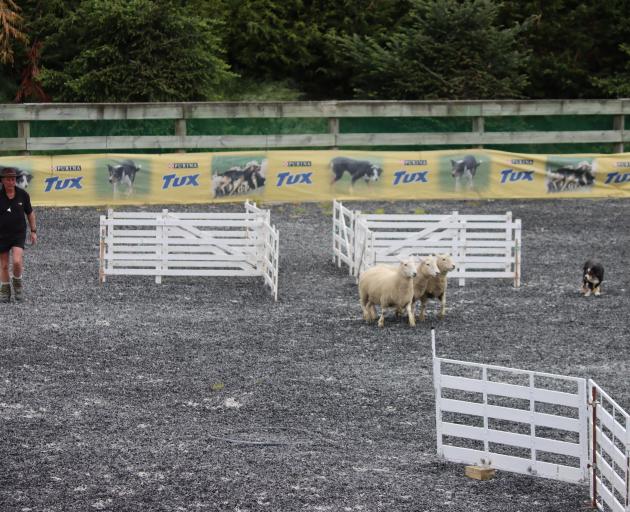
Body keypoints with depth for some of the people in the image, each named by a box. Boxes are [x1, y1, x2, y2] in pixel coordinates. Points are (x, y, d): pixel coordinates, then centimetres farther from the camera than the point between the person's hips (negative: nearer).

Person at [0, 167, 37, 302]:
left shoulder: (22, 195, -6)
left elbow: (30, 213, 8)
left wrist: (33, 231, 7)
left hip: (19, 234, 0)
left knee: (17, 261, -17)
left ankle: (17, 283, 11)